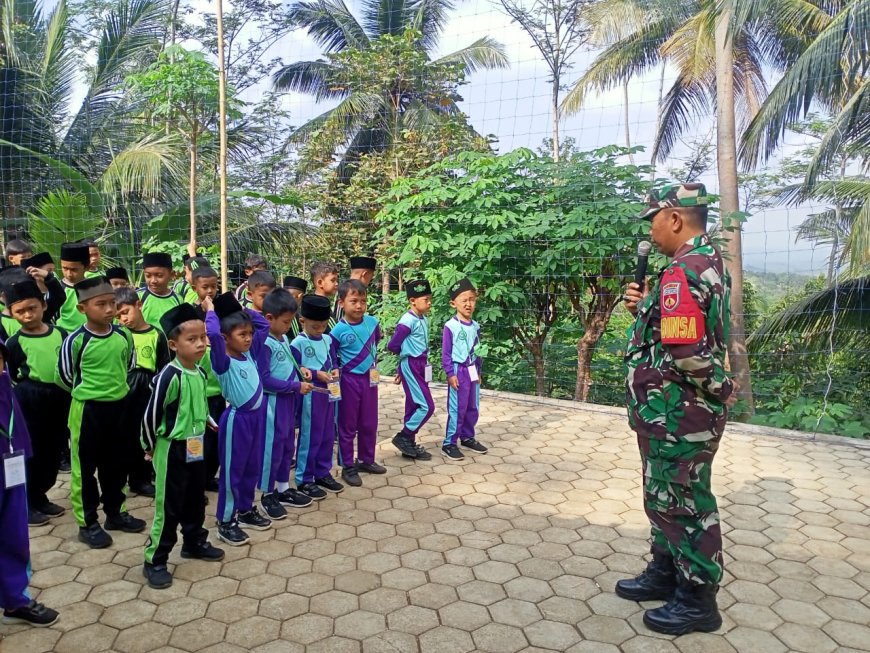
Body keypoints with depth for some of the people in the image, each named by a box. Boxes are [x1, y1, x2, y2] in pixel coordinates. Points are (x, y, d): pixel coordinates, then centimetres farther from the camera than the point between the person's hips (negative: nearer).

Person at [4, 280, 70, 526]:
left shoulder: (60, 334, 2)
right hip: (31, 402, -4)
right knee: (32, 452, 3)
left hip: (60, 398, 4)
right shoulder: (14, 343, -6)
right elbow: (11, 379, -1)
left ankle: (40, 496, 29)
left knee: (54, 450, 12)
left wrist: (67, 391, 7)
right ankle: (26, 503, 19)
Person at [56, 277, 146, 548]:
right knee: (85, 467, 8)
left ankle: (114, 512, 32)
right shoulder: (75, 341, -17)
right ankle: (87, 522, 21)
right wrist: (86, 390, 6)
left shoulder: (123, 336, -4)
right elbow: (64, 377, -5)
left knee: (115, 464, 17)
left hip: (119, 406, 5)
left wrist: (116, 385, 10)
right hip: (88, 410, -4)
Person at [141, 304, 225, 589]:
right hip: (172, 451, -7)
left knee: (196, 500, 21)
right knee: (168, 507, 2)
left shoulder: (200, 372, 1)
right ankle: (154, 560, 16)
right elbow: (150, 415, -17)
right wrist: (150, 446, -6)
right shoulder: (169, 376, -23)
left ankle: (194, 543, 39)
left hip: (195, 448, 8)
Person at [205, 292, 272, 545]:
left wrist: (241, 309, 8)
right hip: (237, 418, -7)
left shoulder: (250, 353, 5)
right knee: (232, 471, 5)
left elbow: (263, 324, 14)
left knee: (252, 467, 19)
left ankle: (246, 510, 35)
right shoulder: (223, 362, -16)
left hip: (257, 415, 7)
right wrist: (211, 311, -18)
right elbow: (212, 334, -34)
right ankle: (226, 521, 17)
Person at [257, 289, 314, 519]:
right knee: (272, 447, 3)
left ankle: (283, 489, 31)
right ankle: (267, 495, 19)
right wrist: (296, 386, -20)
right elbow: (265, 380, -22)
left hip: (288, 400, 9)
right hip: (273, 402, -9)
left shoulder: (284, 339, 6)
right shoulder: (264, 344, -20)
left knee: (287, 446, 17)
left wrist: (300, 369, 0)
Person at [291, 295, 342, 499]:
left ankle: (323, 473, 29)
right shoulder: (298, 343, -13)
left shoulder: (328, 340, 6)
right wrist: (316, 374, -21)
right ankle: (304, 479, 14)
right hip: (310, 396, -7)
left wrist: (335, 369, -7)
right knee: (309, 437, 2)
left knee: (327, 436, 14)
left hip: (329, 393, 7)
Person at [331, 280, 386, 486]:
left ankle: (366, 460, 33)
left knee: (369, 423, 16)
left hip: (370, 378, 5)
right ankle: (348, 466, 18)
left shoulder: (372, 322, -4)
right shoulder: (338, 330, -16)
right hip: (349, 381, -5)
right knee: (348, 425, 7)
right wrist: (336, 370, -13)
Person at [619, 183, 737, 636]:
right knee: (665, 497, 21)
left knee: (684, 503, 4)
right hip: (675, 410, 10)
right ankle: (665, 574, 36)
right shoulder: (708, 262, 11)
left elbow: (687, 354, -31)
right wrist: (645, 309, 1)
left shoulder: (683, 272, -23)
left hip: (678, 414, -10)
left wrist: (719, 389, -11)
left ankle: (697, 599, 20)